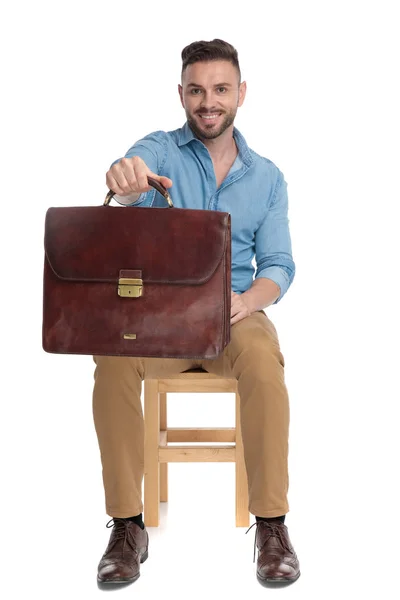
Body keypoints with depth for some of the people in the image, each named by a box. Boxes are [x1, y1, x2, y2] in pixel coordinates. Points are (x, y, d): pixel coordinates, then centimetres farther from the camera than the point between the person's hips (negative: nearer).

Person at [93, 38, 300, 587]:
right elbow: (132, 181, -23)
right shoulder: (158, 150, 3)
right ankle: (127, 525, -18)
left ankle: (272, 523, -19)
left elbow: (278, 266, 4)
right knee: (113, 359, -32)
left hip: (235, 314, 1)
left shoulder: (267, 177, 10)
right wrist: (124, 177, -50)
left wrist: (247, 300, -20)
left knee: (263, 360, -33)